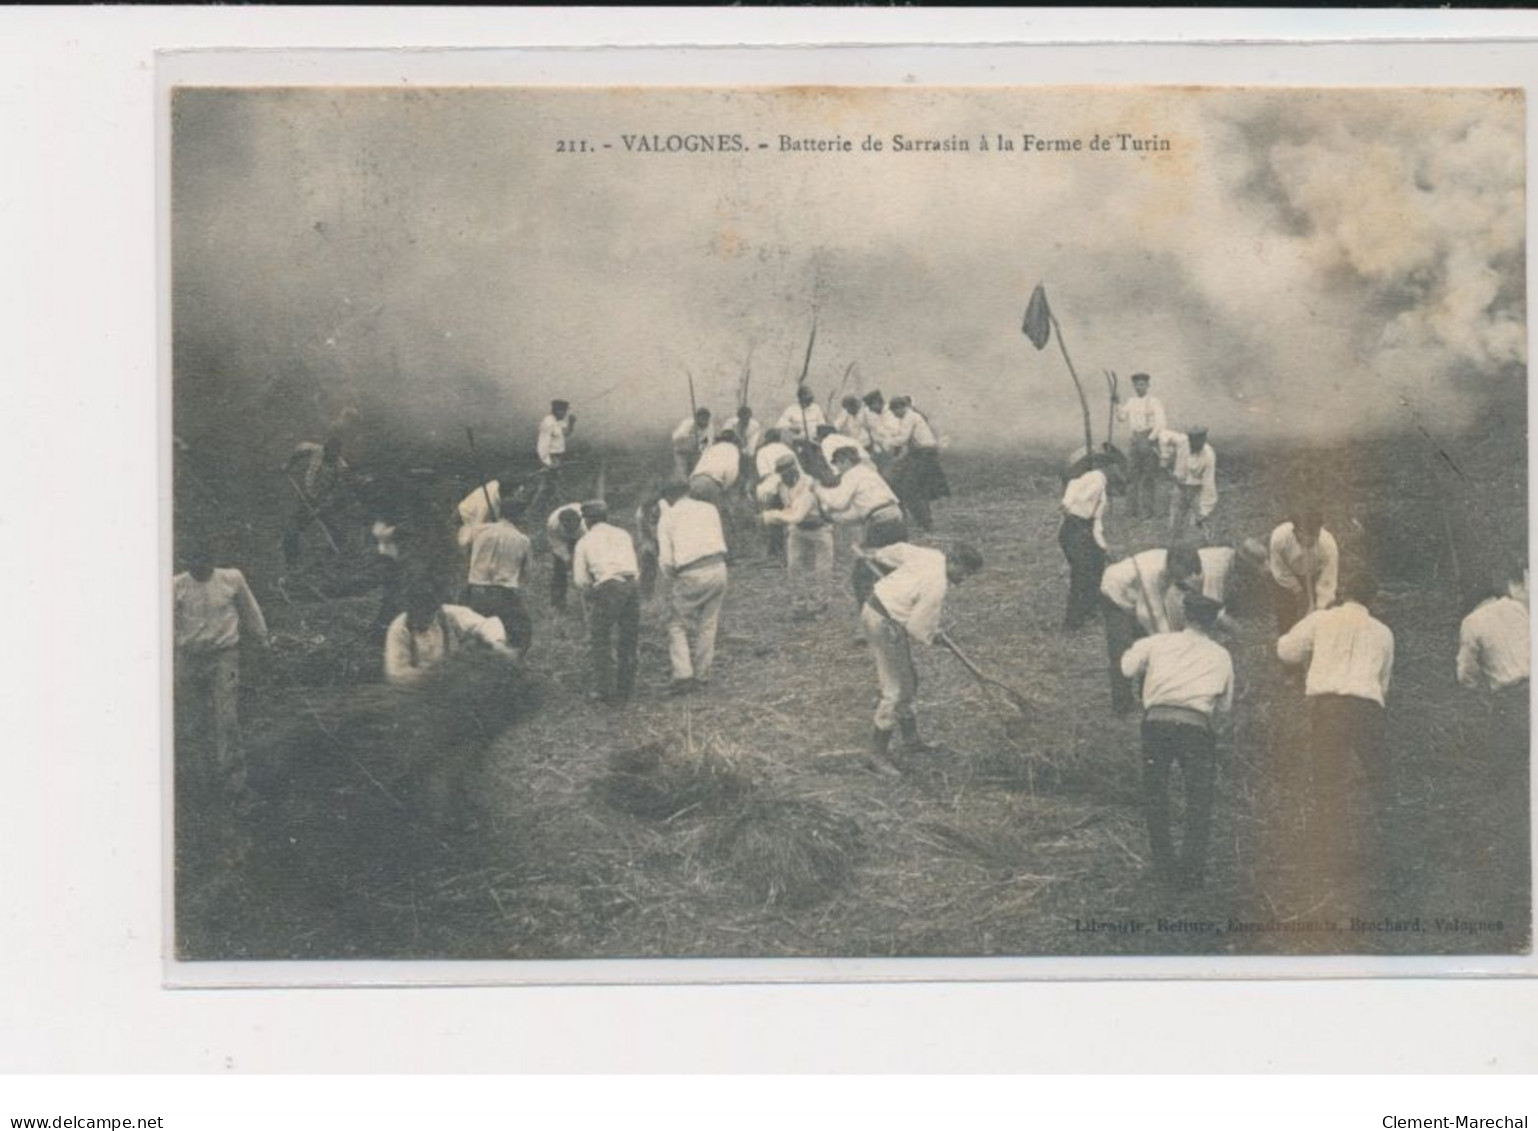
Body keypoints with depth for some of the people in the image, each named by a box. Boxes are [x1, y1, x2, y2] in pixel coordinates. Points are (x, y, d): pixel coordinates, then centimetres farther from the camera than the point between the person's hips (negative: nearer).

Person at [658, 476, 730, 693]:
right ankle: (702, 675, 19)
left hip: (690, 575, -2)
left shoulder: (667, 517, 9)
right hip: (718, 567, 2)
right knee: (707, 625, 15)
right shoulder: (709, 509, 14)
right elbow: (721, 542, 10)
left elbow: (665, 559, 1)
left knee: (678, 624, 11)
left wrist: (673, 582, 15)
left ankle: (683, 674, -3)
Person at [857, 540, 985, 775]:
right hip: (884, 625, -10)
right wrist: (934, 637, 3)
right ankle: (878, 754, 0)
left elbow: (900, 549, 15)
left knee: (908, 682, 21)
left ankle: (910, 738, 35)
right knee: (896, 691, -6)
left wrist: (875, 555, 34)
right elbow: (918, 628, -18)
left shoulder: (930, 555, -2)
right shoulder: (936, 587, -25)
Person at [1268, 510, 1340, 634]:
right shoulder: (1279, 537, -38)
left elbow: (1327, 585, -29)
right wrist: (1298, 591, -13)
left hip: (1316, 573, 0)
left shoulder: (1328, 545, -39)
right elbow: (1280, 572, -19)